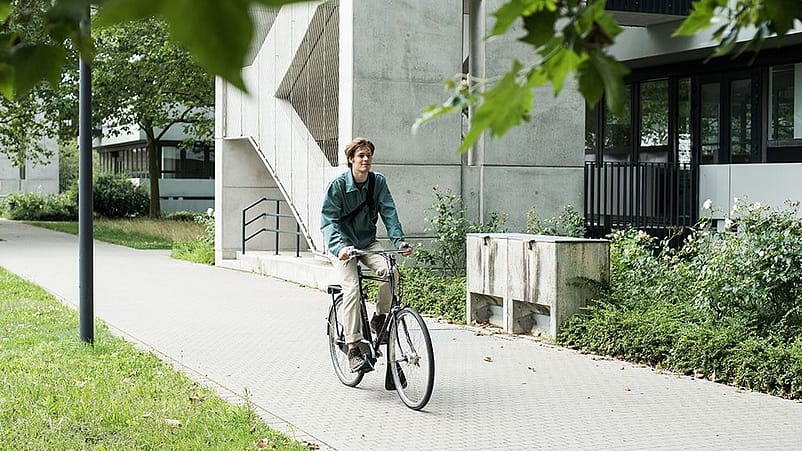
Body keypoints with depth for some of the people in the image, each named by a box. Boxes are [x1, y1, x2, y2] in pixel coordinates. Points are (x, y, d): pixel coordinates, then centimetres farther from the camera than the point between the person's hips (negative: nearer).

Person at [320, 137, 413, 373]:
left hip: (368, 242, 3)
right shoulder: (338, 185, -12)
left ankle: (379, 319, -2)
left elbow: (389, 213, -8)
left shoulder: (378, 182, -3)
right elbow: (329, 221, -18)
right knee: (352, 287, -22)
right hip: (343, 245, -3)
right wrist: (340, 246, -35)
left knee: (390, 270, -25)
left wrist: (399, 240, -24)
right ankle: (353, 348, -19)